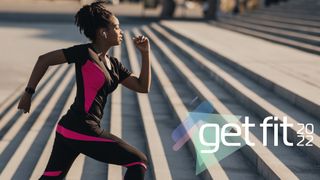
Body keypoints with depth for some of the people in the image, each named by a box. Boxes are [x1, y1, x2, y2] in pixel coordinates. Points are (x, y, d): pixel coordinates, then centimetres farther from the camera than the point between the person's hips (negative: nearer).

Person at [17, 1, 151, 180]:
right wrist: (28, 93, -4)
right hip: (82, 132, -9)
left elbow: (143, 87, 13)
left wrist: (145, 53, 6)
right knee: (140, 162, 0)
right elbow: (44, 60, -6)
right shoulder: (85, 53, -10)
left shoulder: (114, 64, 14)